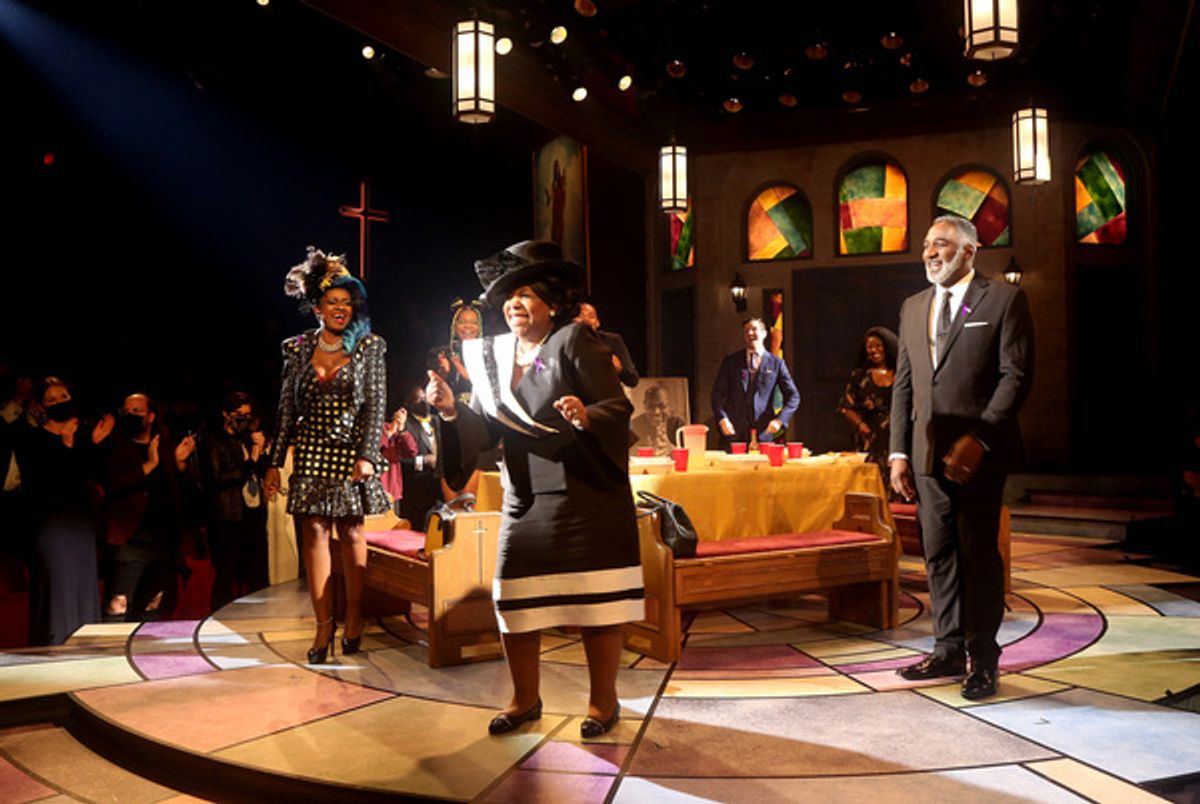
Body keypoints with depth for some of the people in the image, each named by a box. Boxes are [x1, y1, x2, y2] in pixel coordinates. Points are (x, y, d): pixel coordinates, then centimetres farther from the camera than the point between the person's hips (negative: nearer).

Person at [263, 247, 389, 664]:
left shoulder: (368, 347, 1)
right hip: (312, 453, 2)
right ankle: (324, 625, 2)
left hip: (350, 453, -2)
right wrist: (275, 462, 6)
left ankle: (354, 623, 11)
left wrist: (367, 456, -13)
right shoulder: (298, 348, 8)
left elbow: (376, 404, -3)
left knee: (351, 533, 2)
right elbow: (287, 408, 9)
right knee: (314, 533, -2)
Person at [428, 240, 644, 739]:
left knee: (596, 601, 2)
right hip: (526, 500, 5)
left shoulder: (575, 342, -6)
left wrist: (586, 416, -30)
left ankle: (603, 700, 19)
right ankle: (525, 699, 23)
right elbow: (484, 427, 7)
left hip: (587, 496, -5)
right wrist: (452, 410, -11)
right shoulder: (492, 355, 10)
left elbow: (619, 407, -11)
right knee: (515, 600, 5)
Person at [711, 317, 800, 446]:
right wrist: (721, 418, -9)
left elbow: (793, 396, 7)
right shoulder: (730, 361, 10)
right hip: (734, 432, 0)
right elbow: (718, 393, 8)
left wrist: (780, 419, -8)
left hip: (763, 434, 0)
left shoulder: (776, 363, 8)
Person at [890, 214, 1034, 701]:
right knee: (939, 554, 10)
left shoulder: (1003, 300, -1)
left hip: (979, 453, -5)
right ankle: (949, 651, 22)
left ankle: (982, 660, 13)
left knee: (978, 555, 1)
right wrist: (899, 452, 7)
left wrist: (978, 438, -17)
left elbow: (1016, 375, -8)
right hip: (927, 454, 5)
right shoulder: (914, 307, 16)